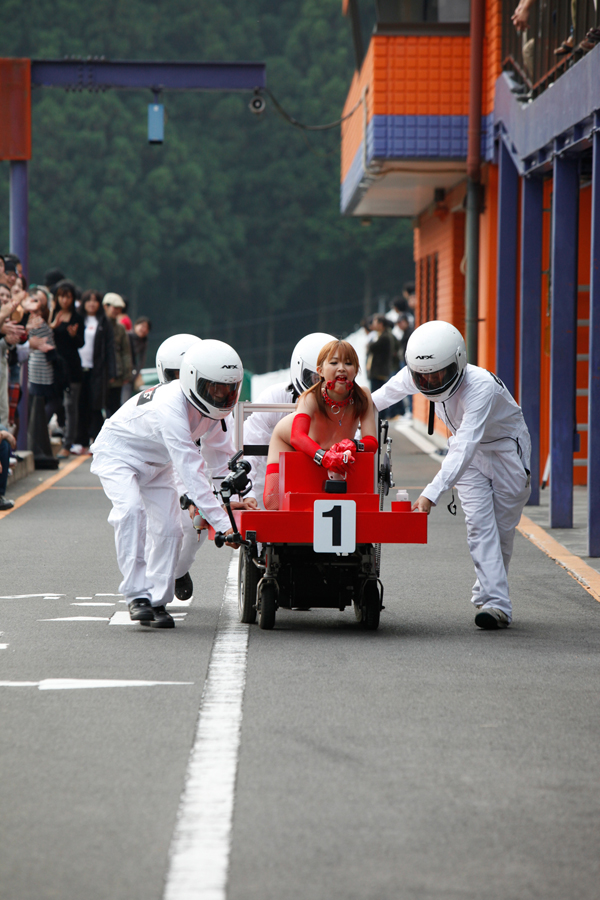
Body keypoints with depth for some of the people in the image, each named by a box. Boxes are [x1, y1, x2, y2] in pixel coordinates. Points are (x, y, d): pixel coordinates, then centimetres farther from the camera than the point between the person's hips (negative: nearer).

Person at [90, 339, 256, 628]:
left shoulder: (213, 409, -13)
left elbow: (220, 456, 3)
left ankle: (157, 601, 5)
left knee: (169, 527, -6)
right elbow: (191, 469, -42)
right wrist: (221, 522, -44)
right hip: (118, 452, -8)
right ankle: (137, 594, -27)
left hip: (155, 464, 8)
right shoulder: (171, 408, -38)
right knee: (131, 509, -30)